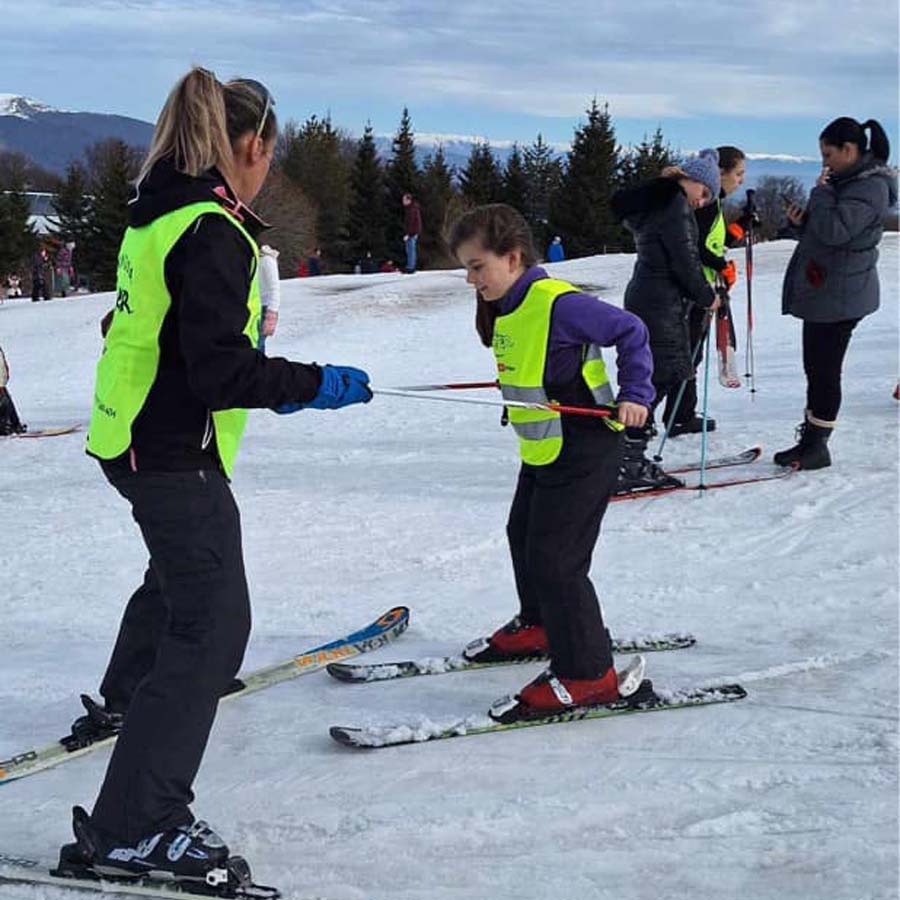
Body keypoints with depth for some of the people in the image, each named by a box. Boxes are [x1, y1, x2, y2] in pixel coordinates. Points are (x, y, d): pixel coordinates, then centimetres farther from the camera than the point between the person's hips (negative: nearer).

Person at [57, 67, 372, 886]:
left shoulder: (158, 216, 7)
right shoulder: (212, 233, -22)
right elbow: (221, 370, -28)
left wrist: (269, 379, 20)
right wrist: (314, 384, -16)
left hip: (134, 439, 10)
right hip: (175, 455, -10)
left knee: (181, 568, 34)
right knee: (214, 620, -10)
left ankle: (130, 695, 60)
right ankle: (132, 828, -12)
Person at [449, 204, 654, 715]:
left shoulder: (558, 304, -23)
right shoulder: (504, 309, 5)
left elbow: (631, 332, -16)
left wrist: (634, 395, -18)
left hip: (582, 452, -10)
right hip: (542, 451, 10)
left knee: (554, 560, -10)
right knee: (524, 536, 25)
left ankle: (588, 674, -2)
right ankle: (540, 626, 47)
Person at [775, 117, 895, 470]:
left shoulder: (870, 187, -15)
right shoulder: (847, 182, 16)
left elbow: (835, 232, -27)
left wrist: (820, 193, -14)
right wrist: (801, 223, 2)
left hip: (840, 297, -10)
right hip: (820, 293, 10)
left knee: (824, 370, -5)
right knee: (816, 369, 13)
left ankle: (817, 446, 3)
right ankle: (810, 441, 20)